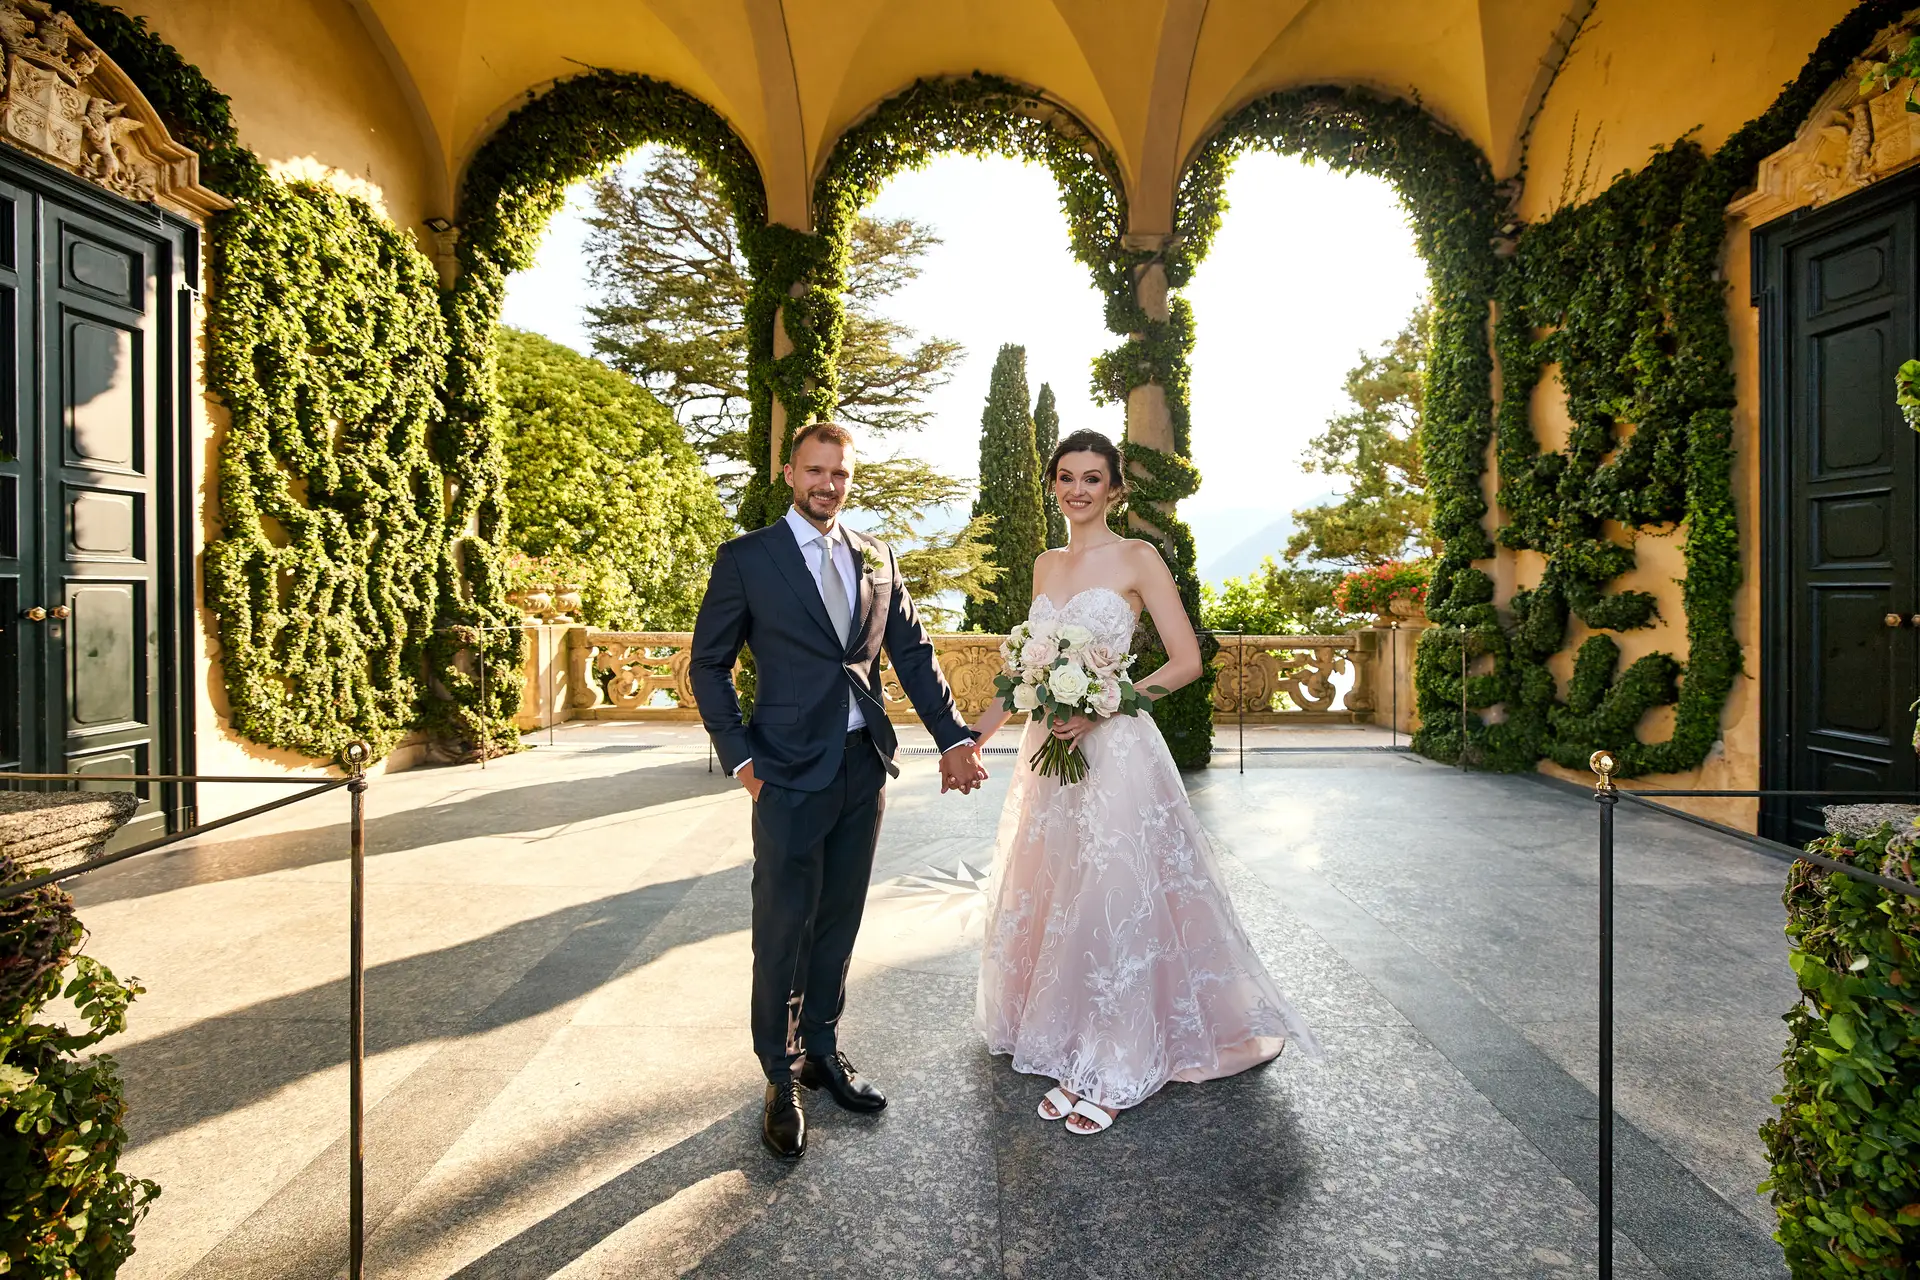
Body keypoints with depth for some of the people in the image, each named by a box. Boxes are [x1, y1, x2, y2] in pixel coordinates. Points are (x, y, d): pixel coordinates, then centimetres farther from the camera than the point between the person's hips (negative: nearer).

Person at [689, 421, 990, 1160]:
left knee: (839, 922, 16)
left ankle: (821, 1050, 36)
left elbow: (913, 652, 7)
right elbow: (708, 665, 0)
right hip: (791, 773, -4)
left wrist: (952, 738, -3)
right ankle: (781, 1079, 26)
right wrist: (739, 757, -9)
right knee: (783, 930, 6)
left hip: (864, 767, 5)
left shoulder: (877, 559, 9)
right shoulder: (746, 559, -3)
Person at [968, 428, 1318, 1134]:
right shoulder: (1045, 565, 13)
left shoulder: (1137, 558, -5)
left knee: (1113, 901, -1)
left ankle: (1114, 1070, 17)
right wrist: (980, 727, 14)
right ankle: (1076, 1054, 29)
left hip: (1113, 750, -6)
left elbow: (1186, 660, -8)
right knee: (1053, 897, 11)